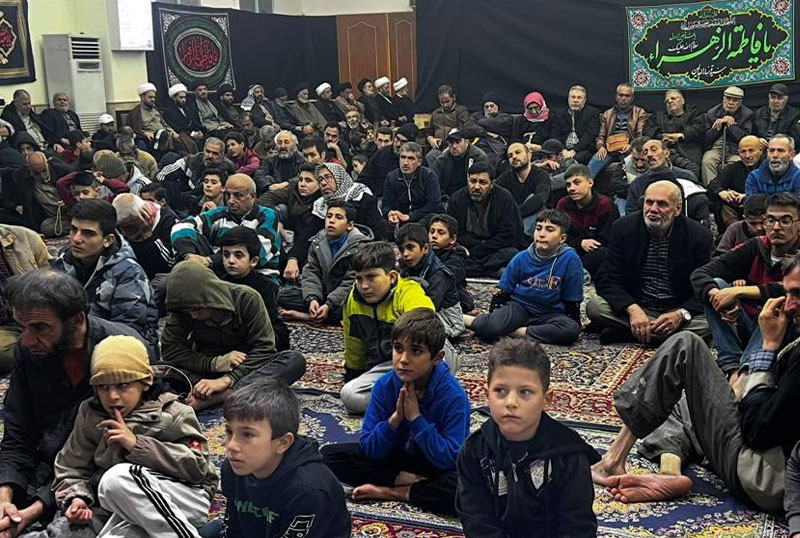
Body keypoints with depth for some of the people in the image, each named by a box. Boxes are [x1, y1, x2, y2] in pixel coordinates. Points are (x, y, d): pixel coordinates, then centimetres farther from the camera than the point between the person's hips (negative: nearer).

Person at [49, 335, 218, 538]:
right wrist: (76, 498, -10)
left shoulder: (172, 414, -3)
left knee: (116, 478, -31)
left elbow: (197, 466, -14)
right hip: (128, 509, 3)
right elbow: (71, 469, 13)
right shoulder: (89, 415, 8)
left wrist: (137, 445, -17)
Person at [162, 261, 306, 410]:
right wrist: (217, 363, -27)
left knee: (295, 360, -31)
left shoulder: (247, 298, -18)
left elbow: (264, 348, -19)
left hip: (248, 366, -1)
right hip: (208, 369, 1)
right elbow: (170, 350, -15)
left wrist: (227, 379, -32)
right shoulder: (182, 309, -11)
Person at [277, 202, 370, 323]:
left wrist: (328, 305, -27)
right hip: (322, 294, 5)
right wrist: (312, 299, -20)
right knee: (283, 295, -11)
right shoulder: (317, 242, 6)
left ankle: (303, 315, -27)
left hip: (345, 298, -5)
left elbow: (351, 283, -17)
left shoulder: (359, 246, -12)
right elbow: (311, 273, -2)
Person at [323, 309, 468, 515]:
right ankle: (415, 482, -14)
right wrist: (395, 419, -29)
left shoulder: (453, 395, -23)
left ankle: (391, 492, -15)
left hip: (436, 465, -4)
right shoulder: (385, 385, -13)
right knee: (331, 455, -14)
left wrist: (416, 418, -30)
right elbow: (369, 449, -13)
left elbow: (451, 460, -28)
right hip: (397, 458, 4)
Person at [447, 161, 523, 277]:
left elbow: (509, 236, -14)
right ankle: (495, 271, -30)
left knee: (511, 253, -33)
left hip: (496, 252, -2)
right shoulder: (457, 199, 0)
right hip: (467, 248, 2)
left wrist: (474, 252, -17)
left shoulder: (505, 198, -9)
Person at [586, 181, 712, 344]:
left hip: (676, 312, 1)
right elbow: (606, 280, -7)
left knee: (709, 322, -31)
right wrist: (633, 310, -25)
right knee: (595, 306, -25)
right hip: (636, 308, 0)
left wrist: (681, 315, -25)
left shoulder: (699, 235, -5)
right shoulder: (624, 228, -3)